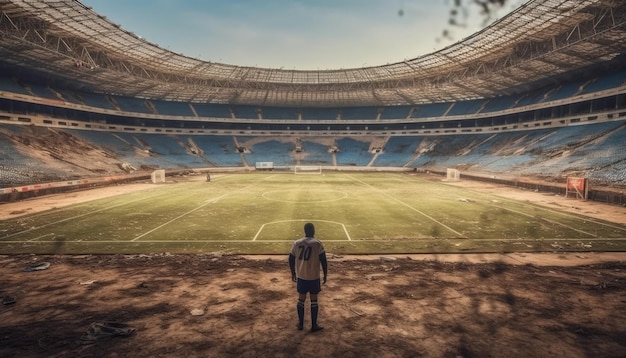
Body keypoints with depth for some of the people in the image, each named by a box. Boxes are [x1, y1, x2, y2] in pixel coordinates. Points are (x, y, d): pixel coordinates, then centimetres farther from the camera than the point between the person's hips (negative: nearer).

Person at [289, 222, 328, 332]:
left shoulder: (296, 243, 0)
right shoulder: (318, 244, -10)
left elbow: (291, 260, 5)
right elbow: (323, 261, -10)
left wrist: (293, 273, 17)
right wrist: (325, 275, 1)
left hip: (301, 276, 3)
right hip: (314, 277, -3)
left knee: (301, 298, 15)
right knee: (314, 299, 9)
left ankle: (300, 323, 23)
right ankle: (314, 325, 14)